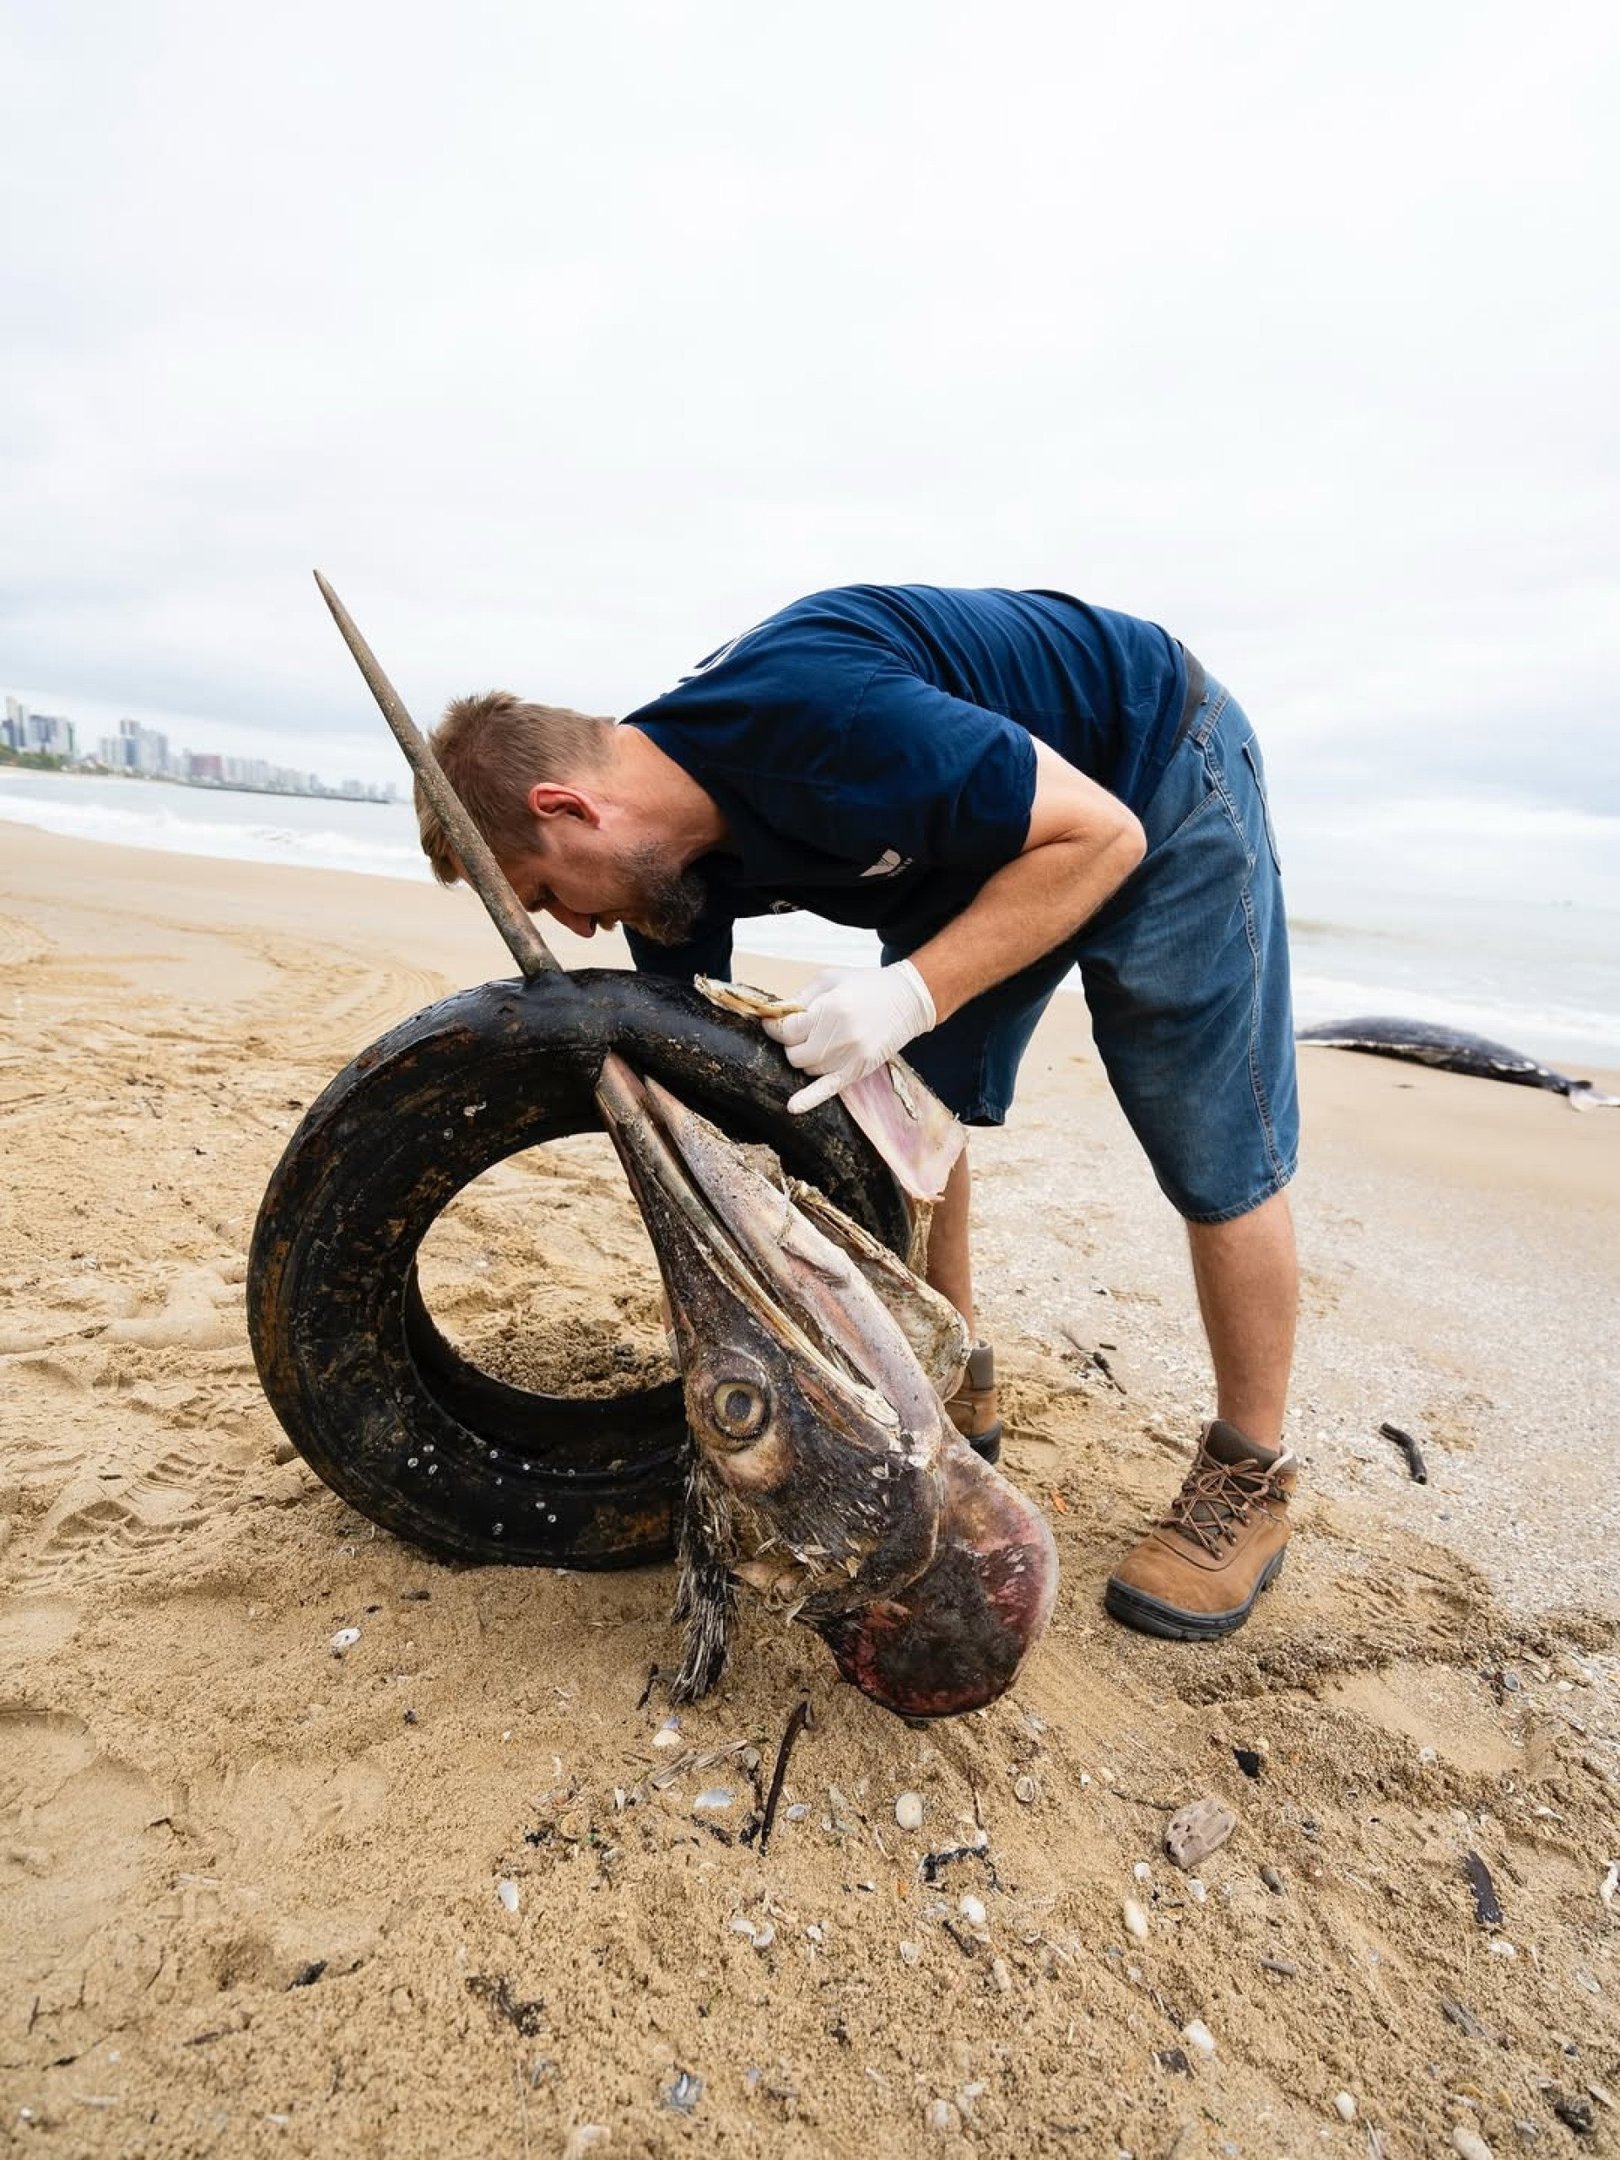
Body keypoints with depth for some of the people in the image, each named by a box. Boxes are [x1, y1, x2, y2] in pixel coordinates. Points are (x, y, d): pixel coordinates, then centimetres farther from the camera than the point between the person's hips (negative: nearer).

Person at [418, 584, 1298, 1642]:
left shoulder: (815, 721, -38)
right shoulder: (663, 843, -11)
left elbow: (1099, 836, -30)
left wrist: (909, 992, -36)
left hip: (1155, 779, -7)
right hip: (983, 821, 7)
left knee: (1218, 1151, -4)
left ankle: (1251, 1475, 14)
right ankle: (954, 1390, 20)